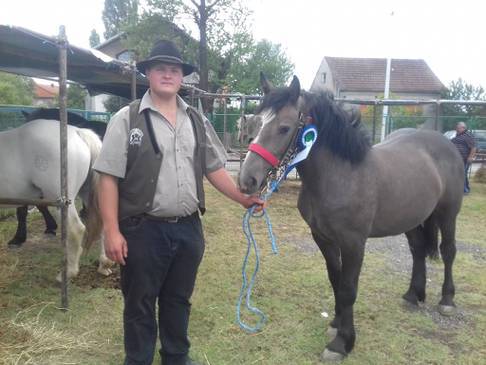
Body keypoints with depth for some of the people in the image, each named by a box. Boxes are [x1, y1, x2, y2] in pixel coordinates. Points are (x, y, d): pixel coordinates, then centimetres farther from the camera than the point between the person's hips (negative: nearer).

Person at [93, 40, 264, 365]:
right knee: (140, 303, 12)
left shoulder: (197, 121, 7)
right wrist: (112, 231, -14)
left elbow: (215, 169, 12)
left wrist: (243, 199, 4)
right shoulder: (127, 119, -6)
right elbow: (109, 178, -9)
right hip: (143, 230, -4)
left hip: (188, 228, 4)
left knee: (179, 300, 20)